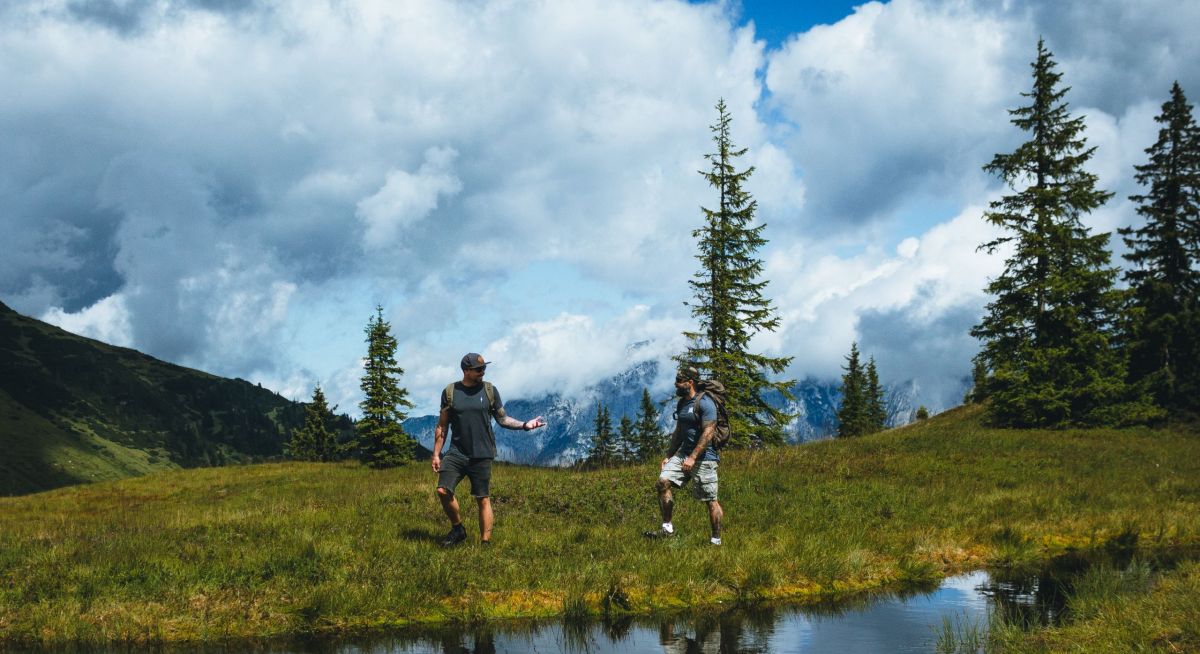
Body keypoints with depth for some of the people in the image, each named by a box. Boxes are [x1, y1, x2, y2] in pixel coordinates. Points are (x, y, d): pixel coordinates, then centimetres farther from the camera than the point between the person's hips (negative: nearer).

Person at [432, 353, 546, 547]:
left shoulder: (489, 390, 4)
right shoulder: (450, 392, 4)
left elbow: (503, 419, 9)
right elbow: (442, 426, 8)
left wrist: (524, 425, -6)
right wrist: (436, 454, 6)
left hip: (481, 455, 0)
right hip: (456, 452, 1)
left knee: (483, 499, 2)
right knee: (443, 490, -13)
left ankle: (485, 542, 9)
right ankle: (458, 529, 9)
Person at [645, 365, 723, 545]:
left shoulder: (705, 403, -13)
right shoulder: (681, 403, 14)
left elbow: (707, 433, -19)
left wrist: (693, 457, -24)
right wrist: (668, 456, 17)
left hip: (704, 457, -8)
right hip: (683, 454, 8)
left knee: (710, 501, -1)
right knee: (662, 483, -10)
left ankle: (716, 540, 11)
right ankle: (667, 527, -3)